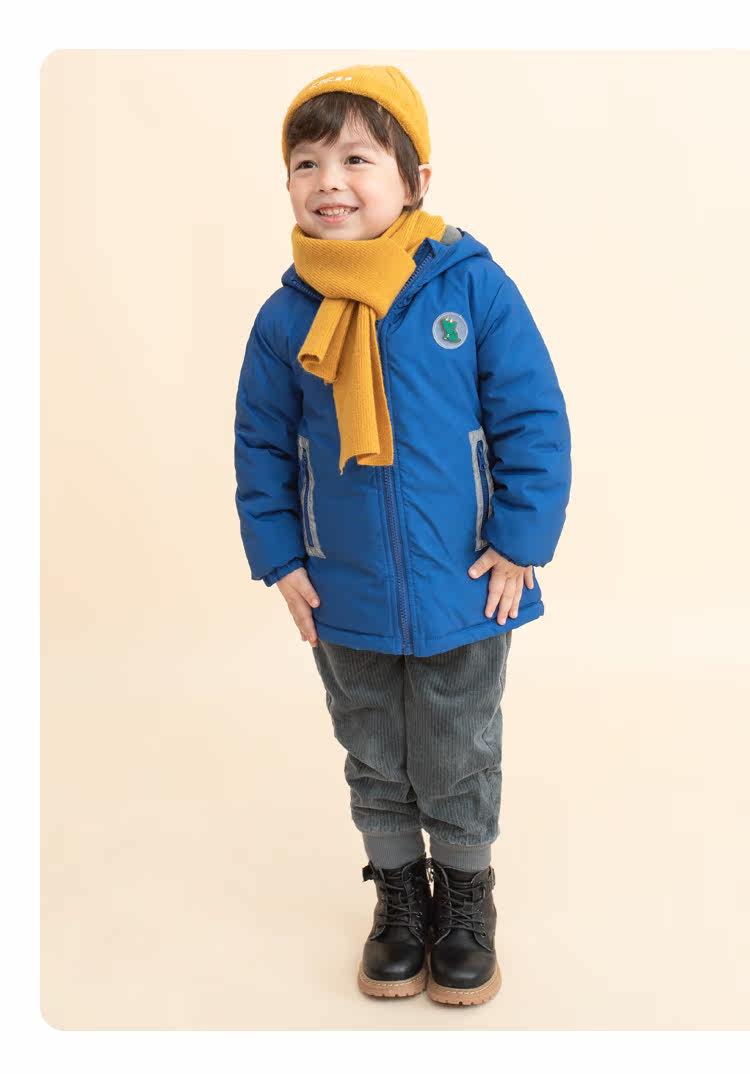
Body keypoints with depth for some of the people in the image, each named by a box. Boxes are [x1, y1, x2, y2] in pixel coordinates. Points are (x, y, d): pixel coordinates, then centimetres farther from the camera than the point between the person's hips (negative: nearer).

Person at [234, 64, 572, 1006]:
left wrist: (521, 543, -11)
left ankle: (466, 892, 41)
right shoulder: (286, 316, -6)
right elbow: (260, 447, 4)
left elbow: (534, 420, -9)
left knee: (458, 766, 16)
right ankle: (398, 891, 42)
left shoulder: (472, 285, -13)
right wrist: (277, 559, 0)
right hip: (344, 605, 2)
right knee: (374, 764, 20)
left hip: (463, 592, -2)